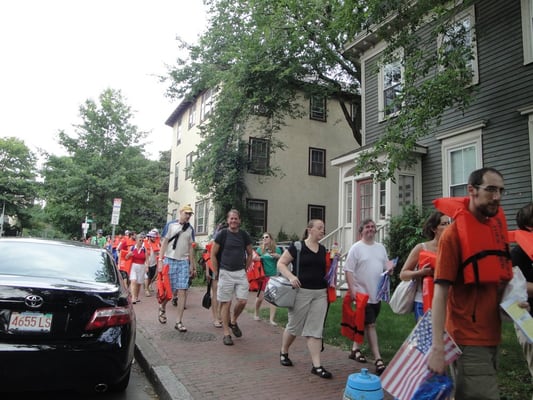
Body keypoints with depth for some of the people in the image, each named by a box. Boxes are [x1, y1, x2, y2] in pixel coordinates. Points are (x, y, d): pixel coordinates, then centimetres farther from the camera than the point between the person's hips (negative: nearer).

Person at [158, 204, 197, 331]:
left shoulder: (190, 229, 9)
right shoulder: (170, 225, -2)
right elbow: (164, 243, -2)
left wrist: (192, 265, 12)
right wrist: (160, 261, -9)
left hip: (184, 262, 3)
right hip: (170, 260, -3)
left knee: (182, 291, -4)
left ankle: (179, 322, 2)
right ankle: (162, 308, 37)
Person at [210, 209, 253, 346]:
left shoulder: (244, 235, 5)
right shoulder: (222, 234, -4)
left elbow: (250, 254, 16)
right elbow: (213, 254, 0)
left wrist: (245, 269, 10)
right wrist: (217, 273, -2)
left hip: (240, 273, 3)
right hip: (225, 272, -3)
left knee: (242, 301, -3)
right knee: (225, 303, 2)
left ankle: (233, 322, 26)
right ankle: (226, 333, 12)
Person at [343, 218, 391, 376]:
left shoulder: (381, 247, 12)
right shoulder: (356, 248, -8)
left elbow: (386, 266, 18)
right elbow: (348, 270, -12)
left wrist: (389, 270, -6)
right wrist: (352, 289, -19)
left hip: (377, 293, 6)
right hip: (363, 293, -6)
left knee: (363, 323, 17)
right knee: (370, 325, -6)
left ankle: (355, 349, 32)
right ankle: (378, 359, -3)